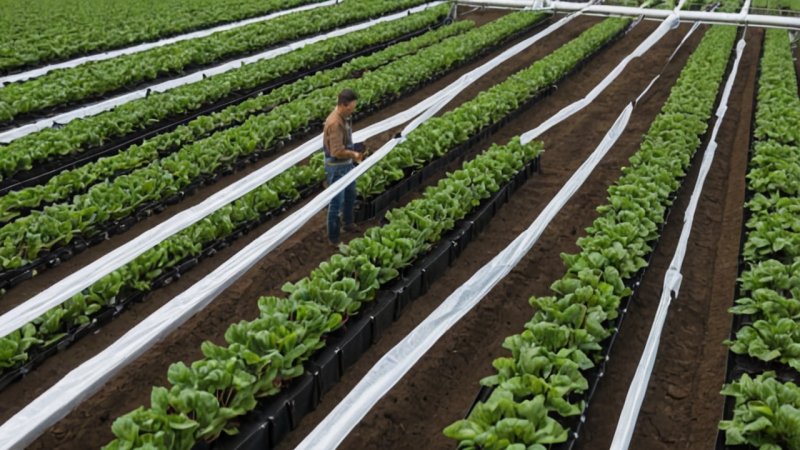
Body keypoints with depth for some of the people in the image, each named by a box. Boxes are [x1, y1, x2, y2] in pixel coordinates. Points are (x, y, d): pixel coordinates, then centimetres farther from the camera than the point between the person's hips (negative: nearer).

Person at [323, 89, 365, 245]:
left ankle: (348, 224, 48)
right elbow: (337, 152, -29)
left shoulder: (344, 117, 1)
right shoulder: (335, 123, -29)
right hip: (336, 167, -10)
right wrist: (354, 154, -14)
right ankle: (333, 237, 15)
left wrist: (353, 153, 4)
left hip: (347, 163, 10)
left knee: (350, 195, 26)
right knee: (337, 202, 2)